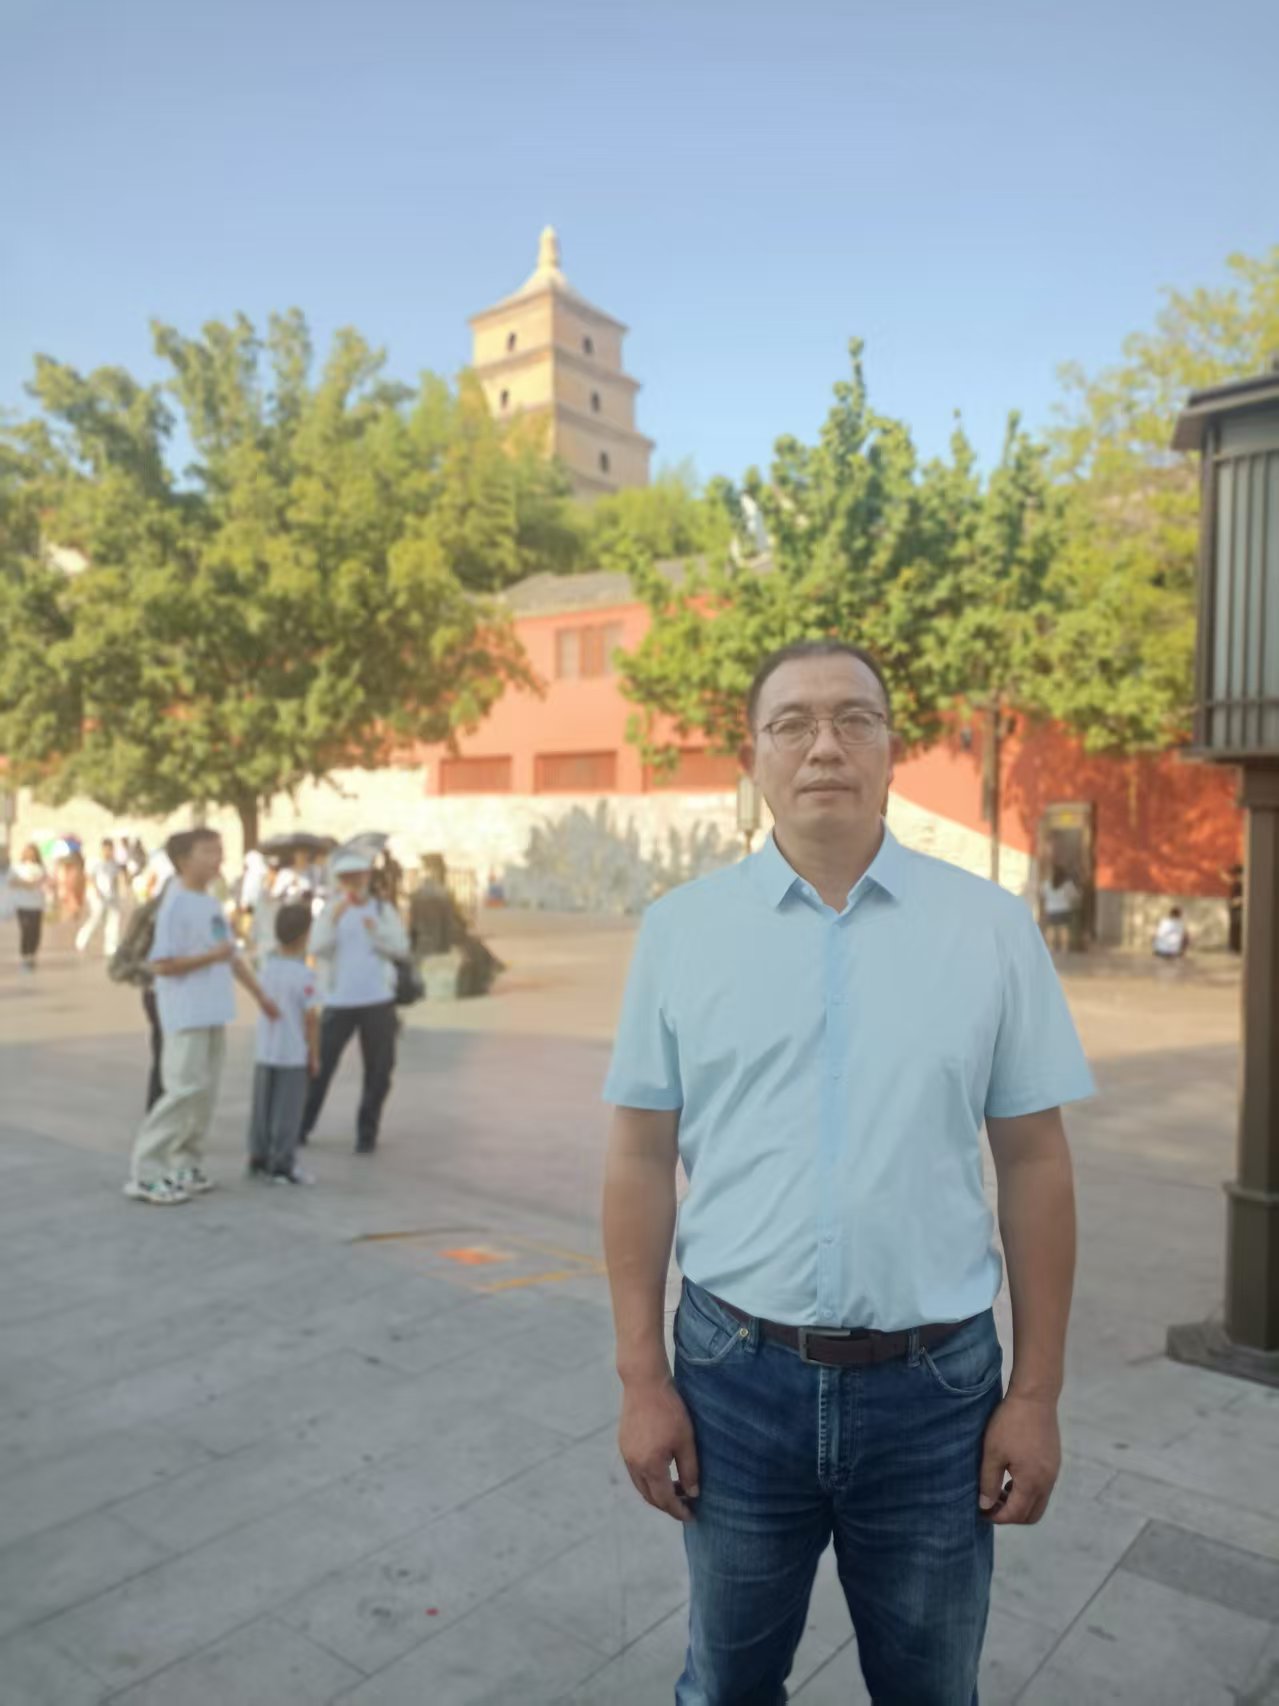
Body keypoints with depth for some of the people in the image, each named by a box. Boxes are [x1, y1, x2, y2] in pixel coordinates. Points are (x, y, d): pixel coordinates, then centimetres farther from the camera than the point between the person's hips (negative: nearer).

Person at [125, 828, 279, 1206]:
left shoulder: (211, 903, 13)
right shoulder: (175, 905, -13)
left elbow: (231, 954, 21)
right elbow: (162, 964, -17)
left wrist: (260, 994, 23)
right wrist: (211, 956, -19)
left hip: (213, 1013, 8)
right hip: (186, 1015, -8)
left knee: (205, 1091, 11)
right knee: (185, 1090, -8)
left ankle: (185, 1166, 21)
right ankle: (146, 1175, 1)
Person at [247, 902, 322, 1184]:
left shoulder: (267, 968, 4)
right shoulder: (304, 974, -15)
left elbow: (267, 1006, 11)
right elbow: (311, 1018, -13)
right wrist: (315, 1055, -6)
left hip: (265, 1053, 6)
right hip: (294, 1055, -6)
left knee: (262, 1108, 15)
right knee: (288, 1112, 2)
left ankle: (258, 1160, 23)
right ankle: (283, 1164, 7)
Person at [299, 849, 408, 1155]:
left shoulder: (384, 911, 8)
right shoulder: (330, 911, 6)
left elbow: (401, 948, -2)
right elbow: (317, 948, -8)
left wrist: (376, 932, -18)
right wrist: (334, 918, -22)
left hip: (378, 1002, 1)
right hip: (339, 1002, -1)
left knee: (378, 1071, 3)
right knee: (320, 1065, -2)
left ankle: (366, 1134, 14)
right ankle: (300, 1127, 12)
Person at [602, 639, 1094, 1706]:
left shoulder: (991, 926, -4)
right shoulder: (681, 927, -4)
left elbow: (1034, 1163, -1)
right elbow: (641, 1159, -1)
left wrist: (1037, 1394, 0)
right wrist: (642, 1379, -2)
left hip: (934, 1385, 0)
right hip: (735, 1376, 0)